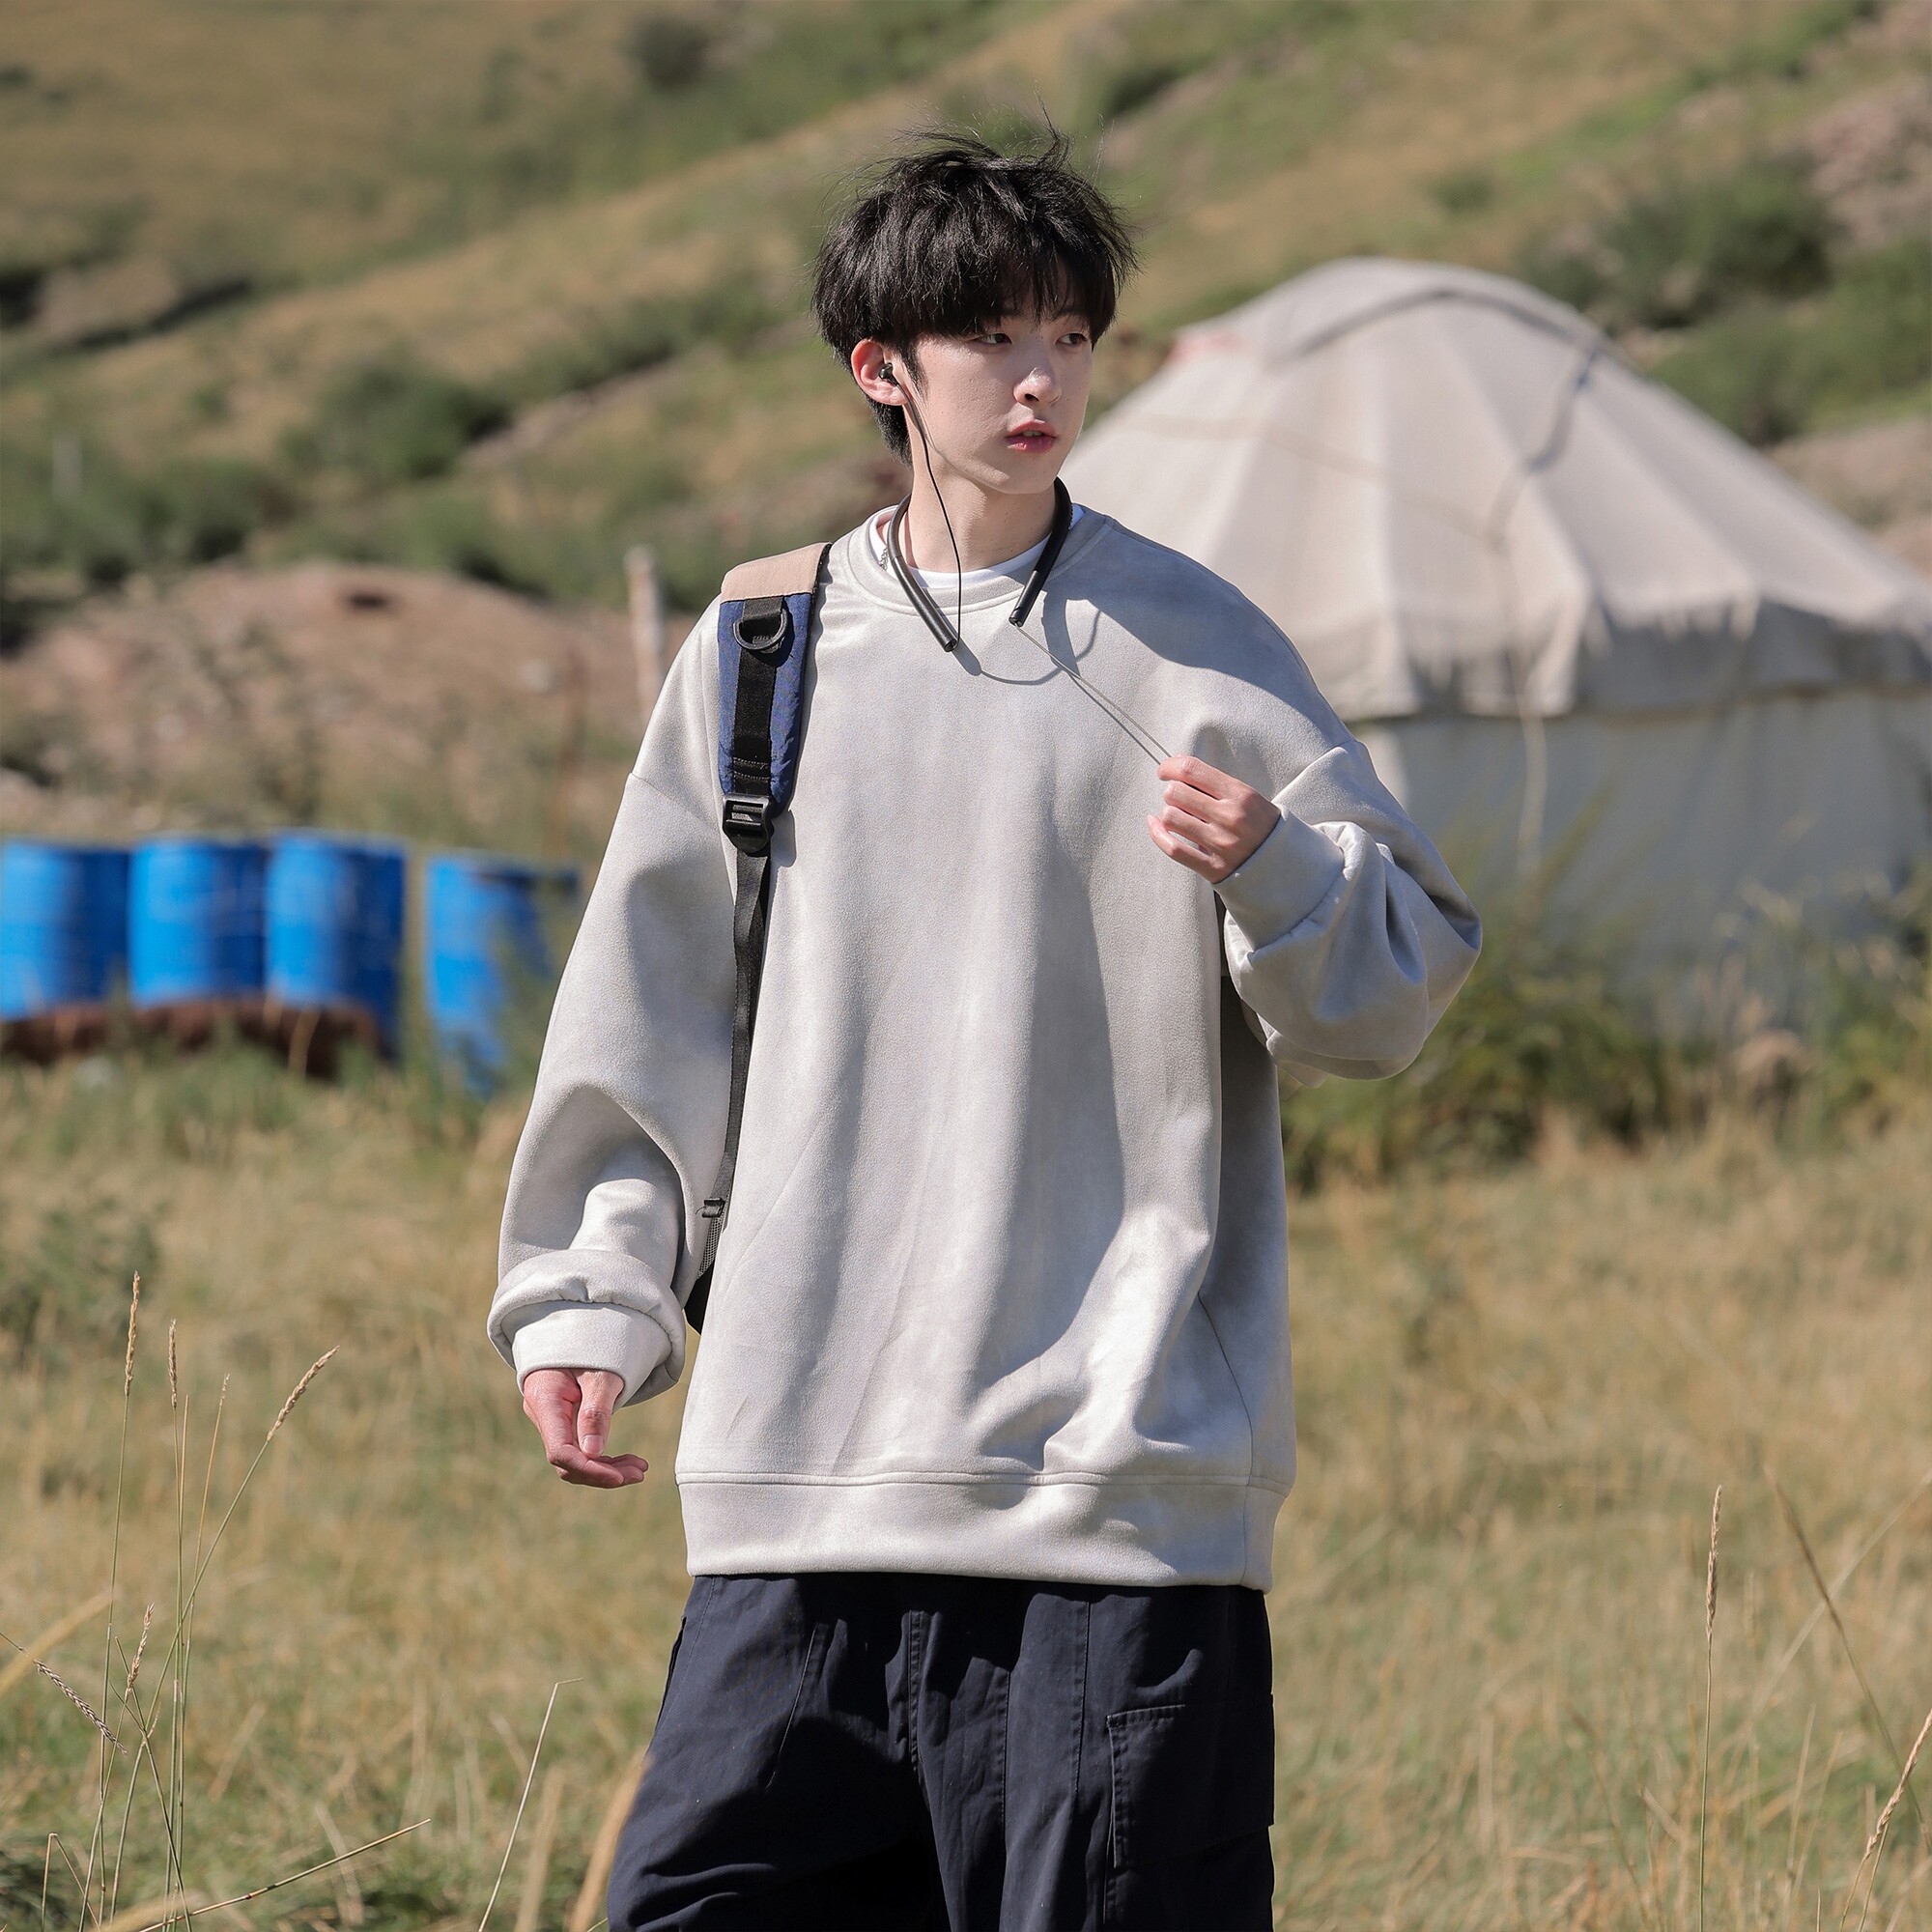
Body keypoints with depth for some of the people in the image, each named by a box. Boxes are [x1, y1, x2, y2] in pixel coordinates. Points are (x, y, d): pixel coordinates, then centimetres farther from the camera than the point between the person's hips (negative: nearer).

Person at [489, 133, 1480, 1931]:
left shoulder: (1191, 646, 3)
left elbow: (1398, 981, 3)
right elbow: (648, 1011, 17)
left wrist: (1274, 872, -17)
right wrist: (589, 1295, 10)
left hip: (1125, 1482, -3)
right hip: (802, 1476, 3)